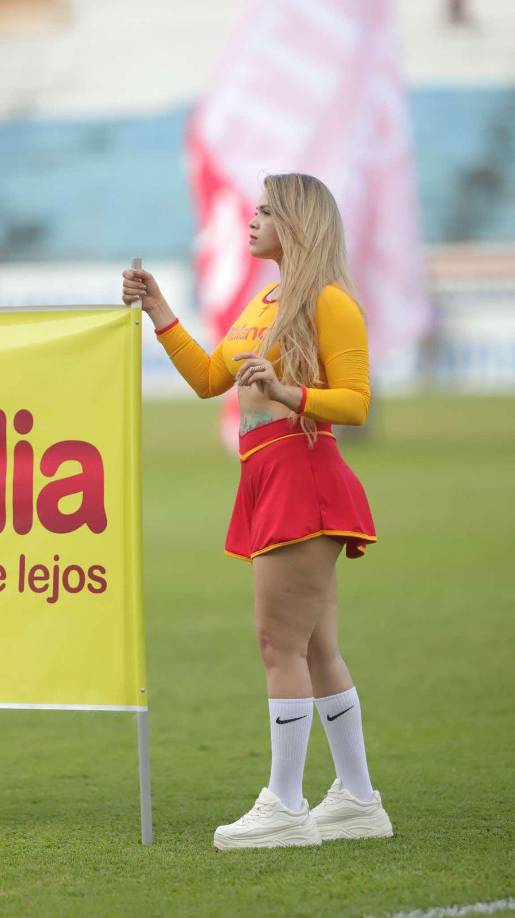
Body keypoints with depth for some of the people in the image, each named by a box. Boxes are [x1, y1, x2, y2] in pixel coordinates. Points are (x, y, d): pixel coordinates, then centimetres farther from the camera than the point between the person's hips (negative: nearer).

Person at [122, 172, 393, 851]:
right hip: (268, 484, 9)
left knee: (280, 641, -10)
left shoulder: (330, 303, -8)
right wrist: (157, 311, 21)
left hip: (305, 480, -9)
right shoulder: (263, 303, 20)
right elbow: (207, 378, 25)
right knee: (315, 648, 10)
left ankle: (285, 807, -9)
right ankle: (357, 800, 15)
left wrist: (286, 392, -26)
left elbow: (355, 402, -12)